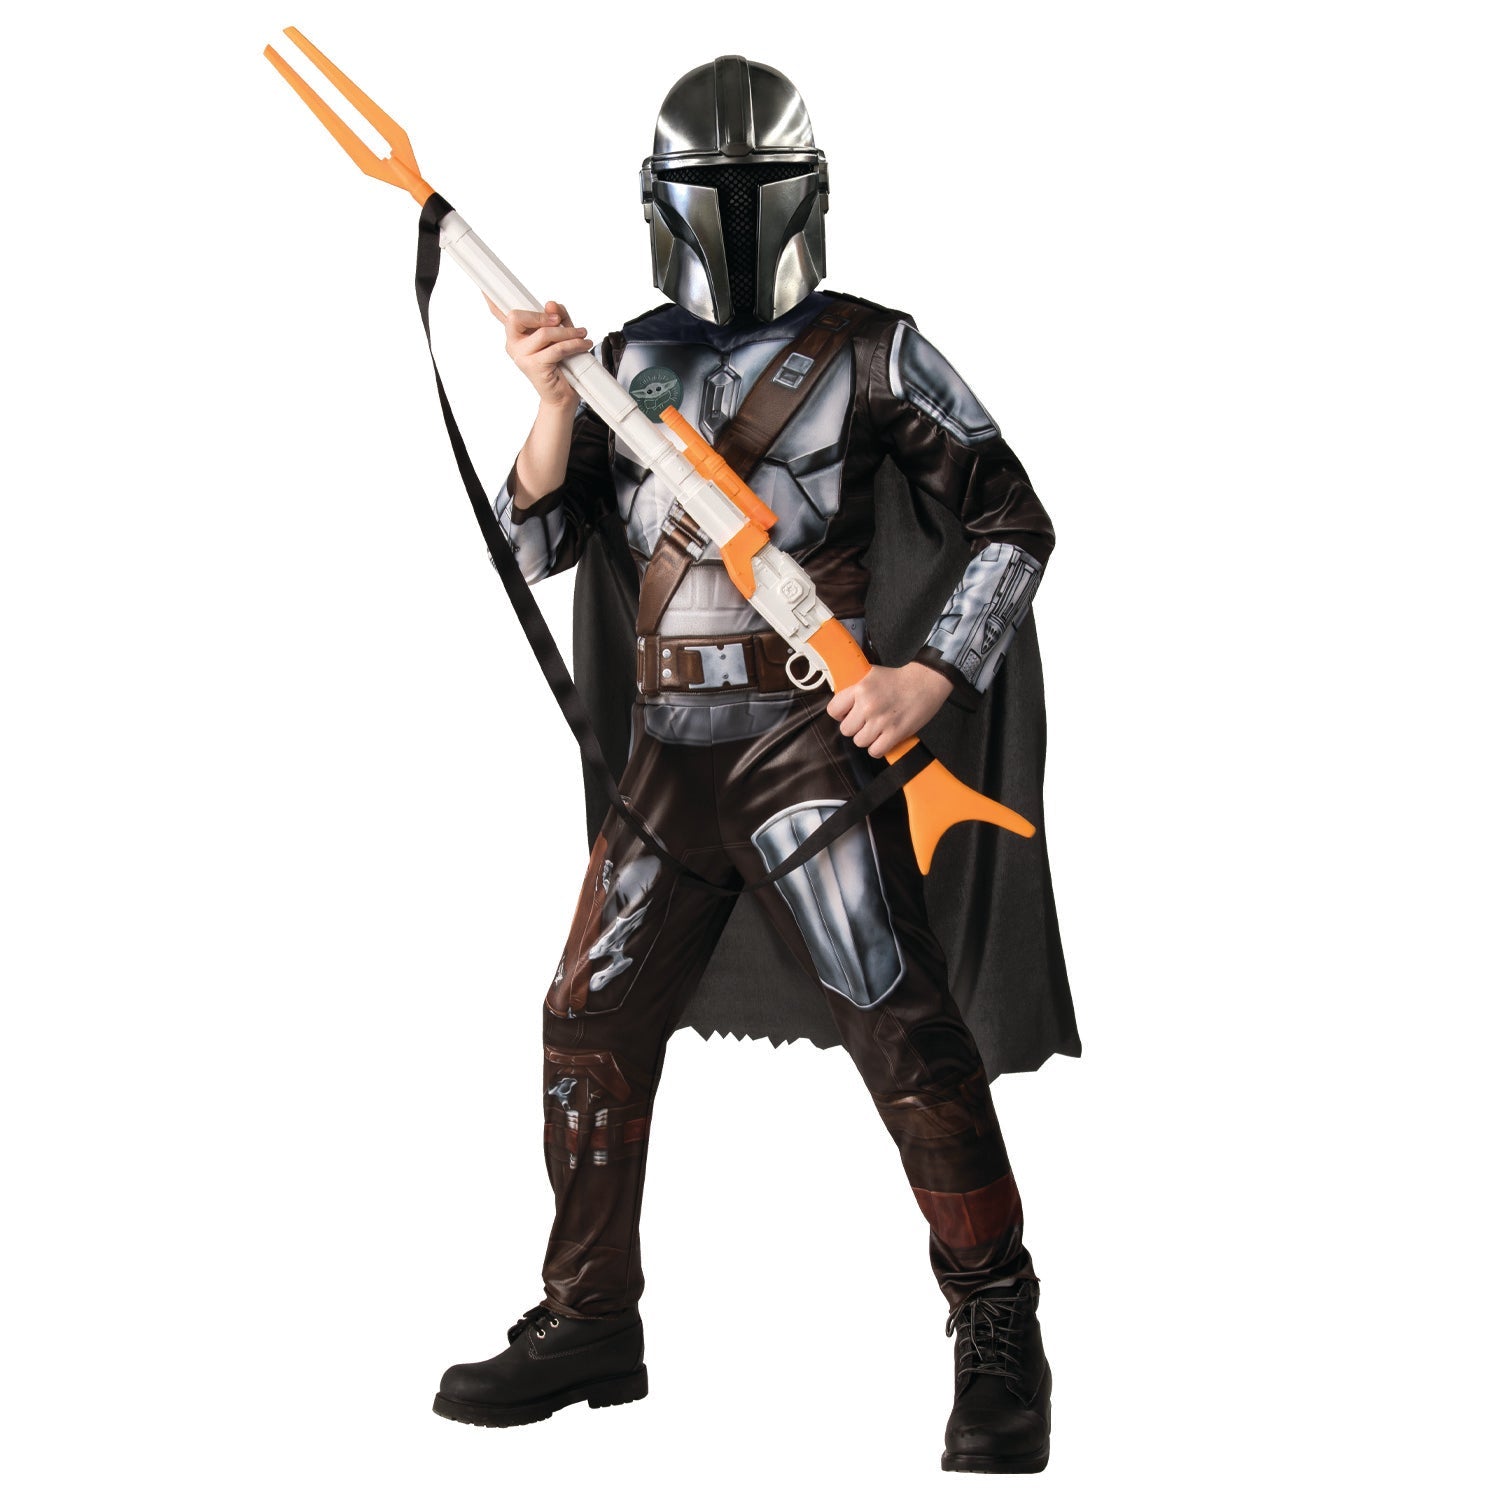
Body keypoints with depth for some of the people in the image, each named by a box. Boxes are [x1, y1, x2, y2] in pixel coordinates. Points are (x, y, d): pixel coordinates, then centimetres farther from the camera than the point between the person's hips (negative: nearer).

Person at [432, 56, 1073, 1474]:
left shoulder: (872, 351, 0)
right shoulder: (629, 362, 13)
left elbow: (1014, 524, 1)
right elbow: (539, 542, 8)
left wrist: (928, 678, -11)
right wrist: (555, 402, -8)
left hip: (810, 741, -5)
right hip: (665, 754, 5)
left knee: (904, 1031, -9)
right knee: (591, 1026, 7)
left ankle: (997, 1331, 5)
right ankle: (589, 1324, 22)